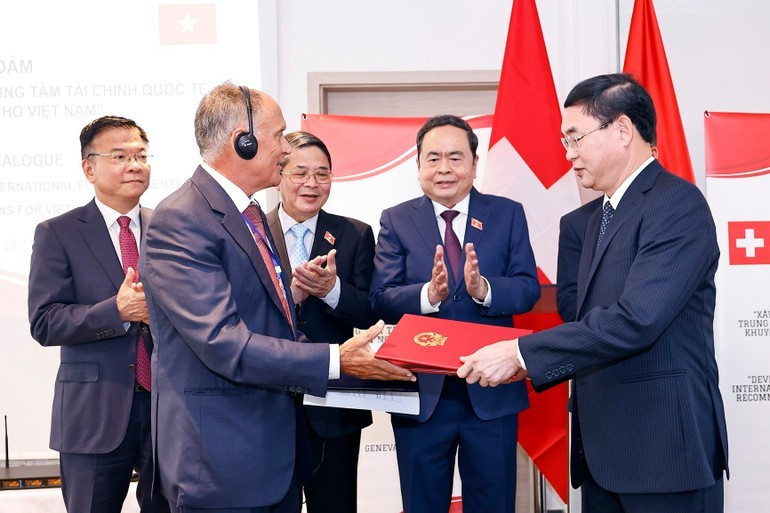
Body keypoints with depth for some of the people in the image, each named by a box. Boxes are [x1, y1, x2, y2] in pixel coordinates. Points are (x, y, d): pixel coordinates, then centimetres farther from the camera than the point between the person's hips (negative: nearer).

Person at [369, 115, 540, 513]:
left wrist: (484, 289, -25)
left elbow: (528, 289, -5)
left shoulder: (508, 215, 3)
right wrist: (429, 294, -27)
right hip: (420, 392, 0)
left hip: (492, 392, 0)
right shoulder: (396, 221, 2)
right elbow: (381, 300, -8)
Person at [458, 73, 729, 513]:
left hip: (664, 446, -8)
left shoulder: (678, 204, -13)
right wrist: (524, 359, 2)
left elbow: (636, 319, -24)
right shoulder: (602, 217, 16)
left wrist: (521, 353, -21)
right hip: (603, 449, 8)